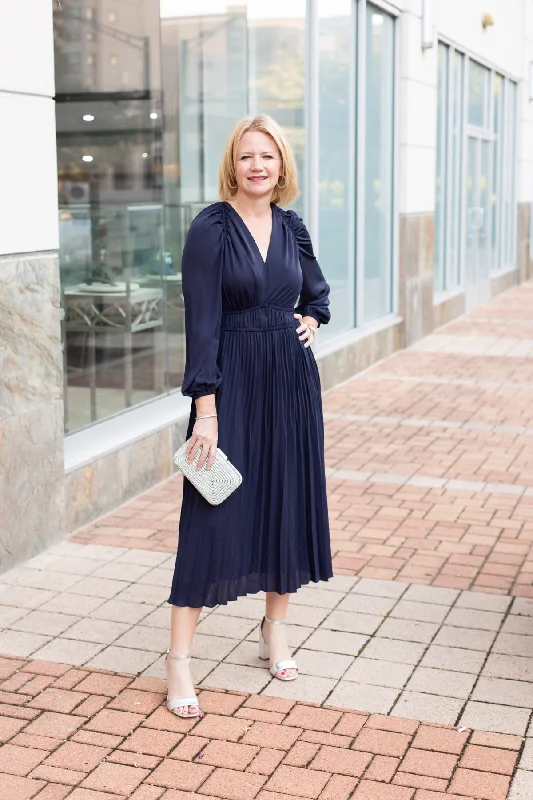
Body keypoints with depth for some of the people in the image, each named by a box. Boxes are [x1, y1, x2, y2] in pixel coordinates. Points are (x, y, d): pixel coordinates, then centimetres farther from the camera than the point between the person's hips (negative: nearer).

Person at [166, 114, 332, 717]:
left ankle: (274, 629, 30)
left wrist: (309, 321, 4)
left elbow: (317, 292, 25)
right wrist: (206, 411, -19)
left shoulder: (292, 227, 7)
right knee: (214, 514, -6)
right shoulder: (211, 228, -10)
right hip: (232, 380, -5)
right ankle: (178, 659, 2)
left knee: (289, 503, 11)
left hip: (292, 379, 6)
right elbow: (202, 324, -15)